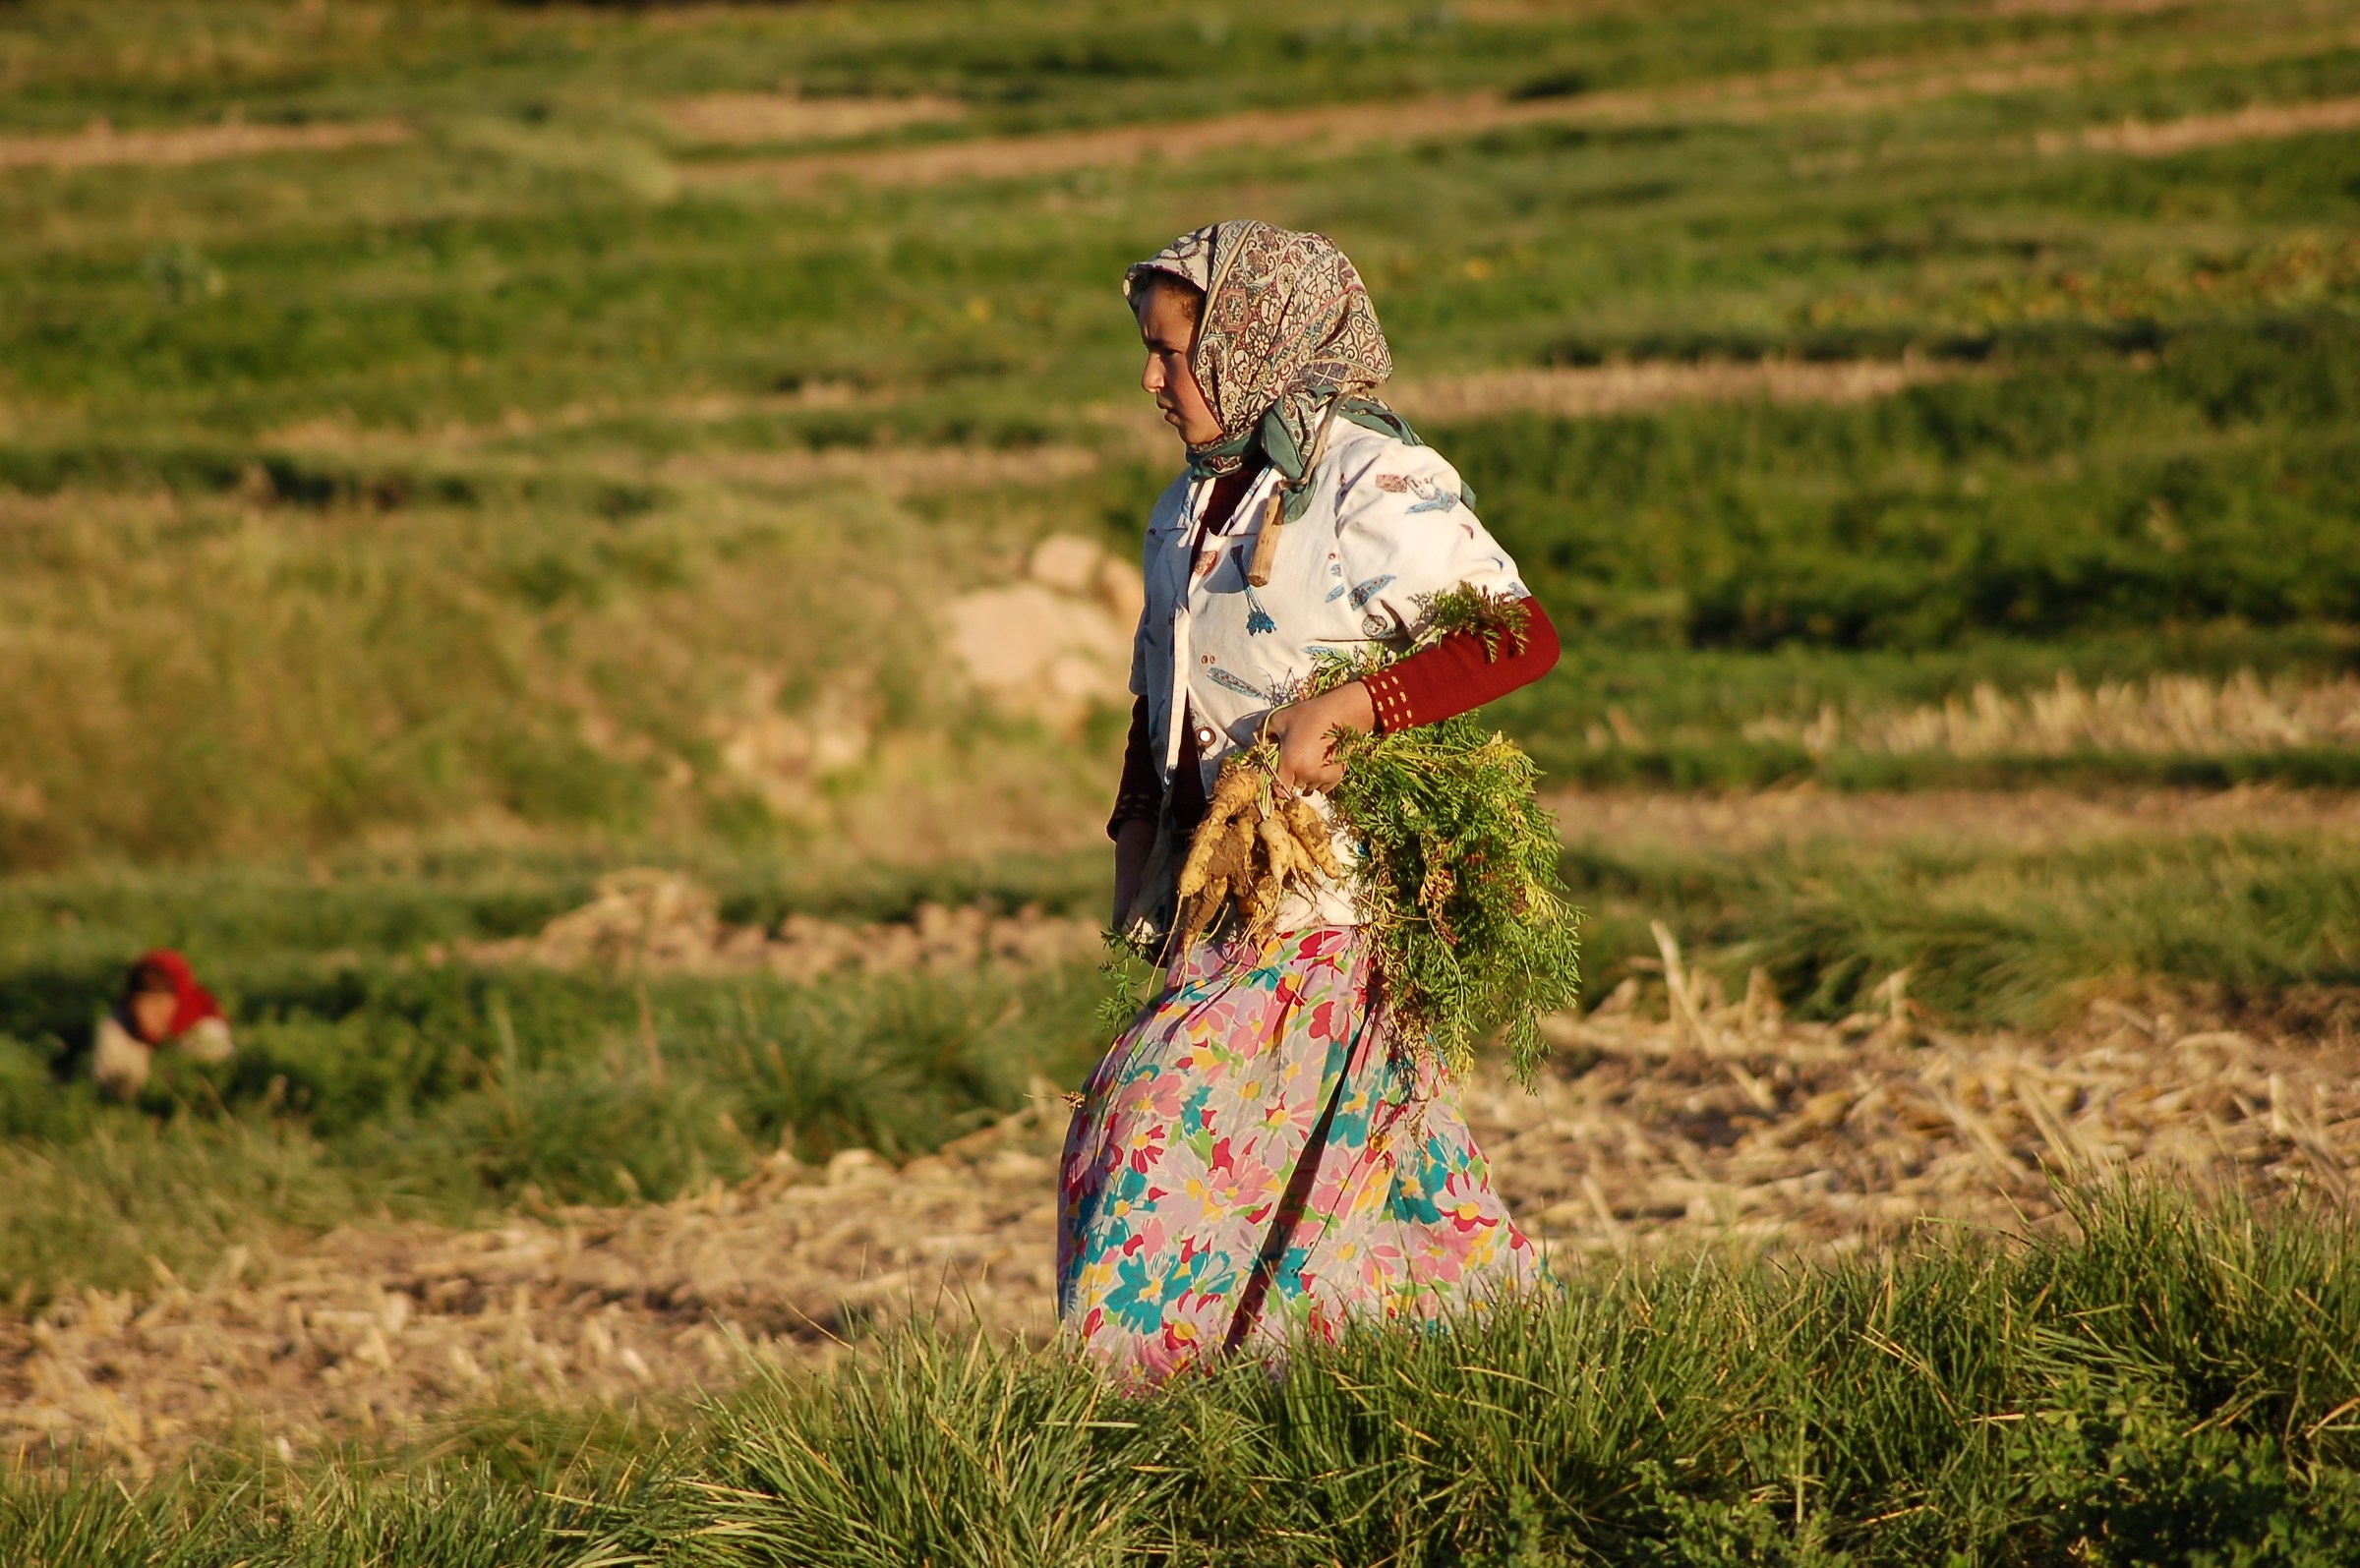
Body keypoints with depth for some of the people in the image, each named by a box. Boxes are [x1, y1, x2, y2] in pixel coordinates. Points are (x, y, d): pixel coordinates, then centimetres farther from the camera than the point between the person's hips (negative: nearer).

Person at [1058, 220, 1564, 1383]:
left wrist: (1339, 709, -26)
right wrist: (1139, 873, 12)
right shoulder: (1191, 510, 14)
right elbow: (1154, 711, 21)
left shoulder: (1374, 485, -12)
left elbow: (1522, 636, -19)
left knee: (1180, 1114, -13)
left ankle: (1160, 1372, -6)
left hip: (1339, 902, -8)